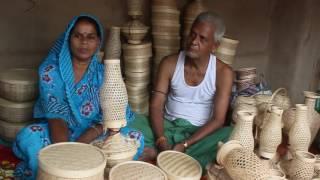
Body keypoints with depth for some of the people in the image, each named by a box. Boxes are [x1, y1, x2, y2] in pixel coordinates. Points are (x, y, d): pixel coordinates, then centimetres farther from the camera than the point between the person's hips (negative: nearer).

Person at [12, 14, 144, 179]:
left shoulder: (104, 73, -3)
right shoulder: (50, 70, -8)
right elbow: (56, 116, -19)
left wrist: (81, 142, -28)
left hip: (96, 136, 2)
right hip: (59, 134, -1)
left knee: (135, 138, -24)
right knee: (28, 137, -31)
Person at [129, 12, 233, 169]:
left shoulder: (223, 72, -9)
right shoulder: (170, 63, -4)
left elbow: (218, 119, -13)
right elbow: (156, 105, -6)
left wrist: (185, 145, -25)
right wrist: (161, 139, -24)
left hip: (200, 132, 0)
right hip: (168, 127, 1)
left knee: (232, 136, -33)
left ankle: (156, 153, -31)